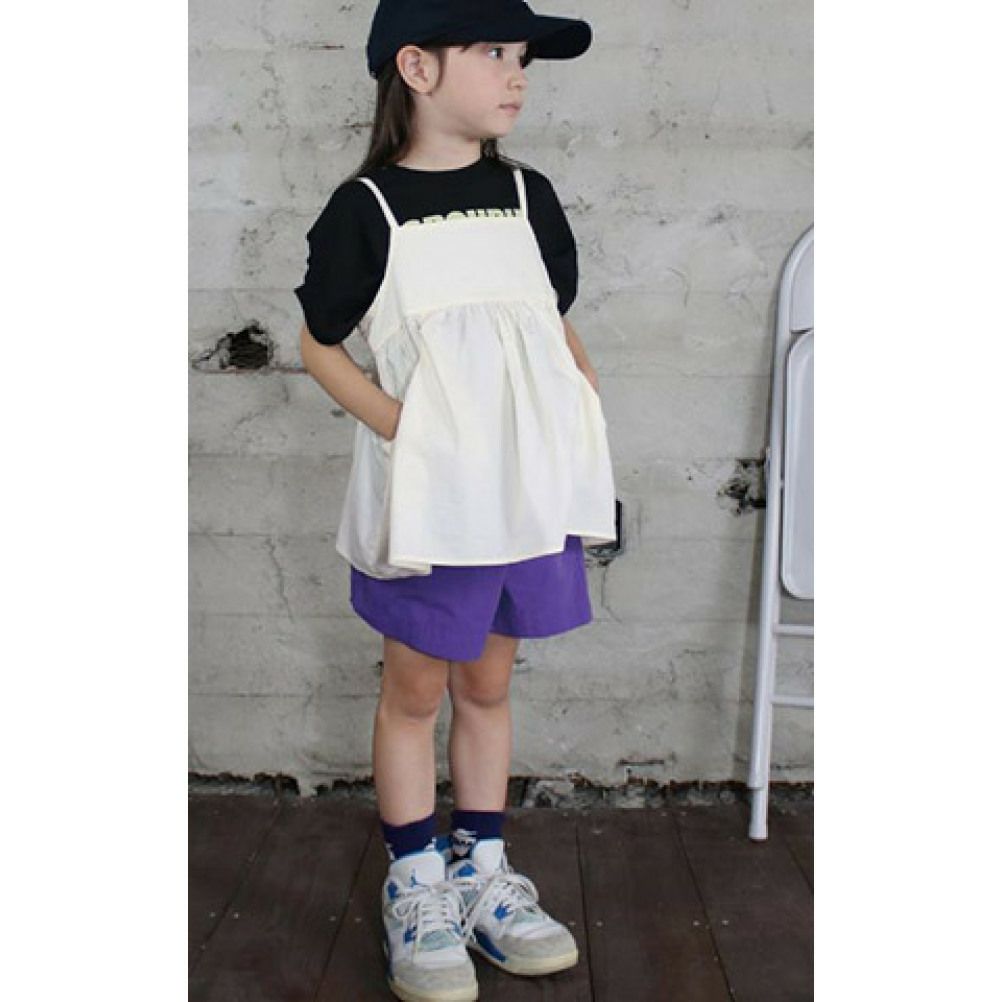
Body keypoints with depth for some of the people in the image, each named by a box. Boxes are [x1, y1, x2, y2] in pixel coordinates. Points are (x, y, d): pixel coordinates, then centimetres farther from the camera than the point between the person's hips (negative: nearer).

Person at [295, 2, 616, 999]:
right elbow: (319, 342, -1)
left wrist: (588, 409, 4)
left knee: (488, 683, 16)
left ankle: (481, 870, 31)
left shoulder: (530, 196, 8)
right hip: (424, 498, -4)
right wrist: (400, 424, -15)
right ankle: (415, 887, 25)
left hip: (527, 488, 4)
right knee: (416, 691, 9)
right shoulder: (367, 207, -6)